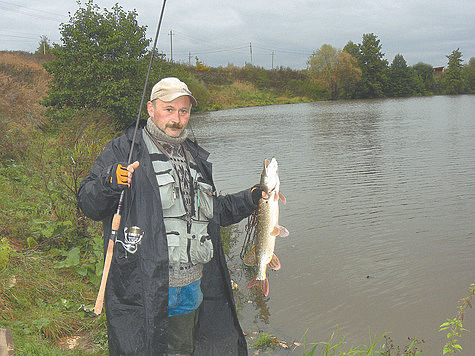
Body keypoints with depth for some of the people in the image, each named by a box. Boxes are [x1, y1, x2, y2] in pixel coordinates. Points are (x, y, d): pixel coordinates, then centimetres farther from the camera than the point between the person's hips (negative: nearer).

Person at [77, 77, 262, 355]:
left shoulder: (196, 158, 17)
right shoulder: (124, 150, -2)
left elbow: (213, 213, 26)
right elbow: (89, 204, -7)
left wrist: (249, 199, 15)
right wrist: (109, 182, -26)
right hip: (142, 290, -6)